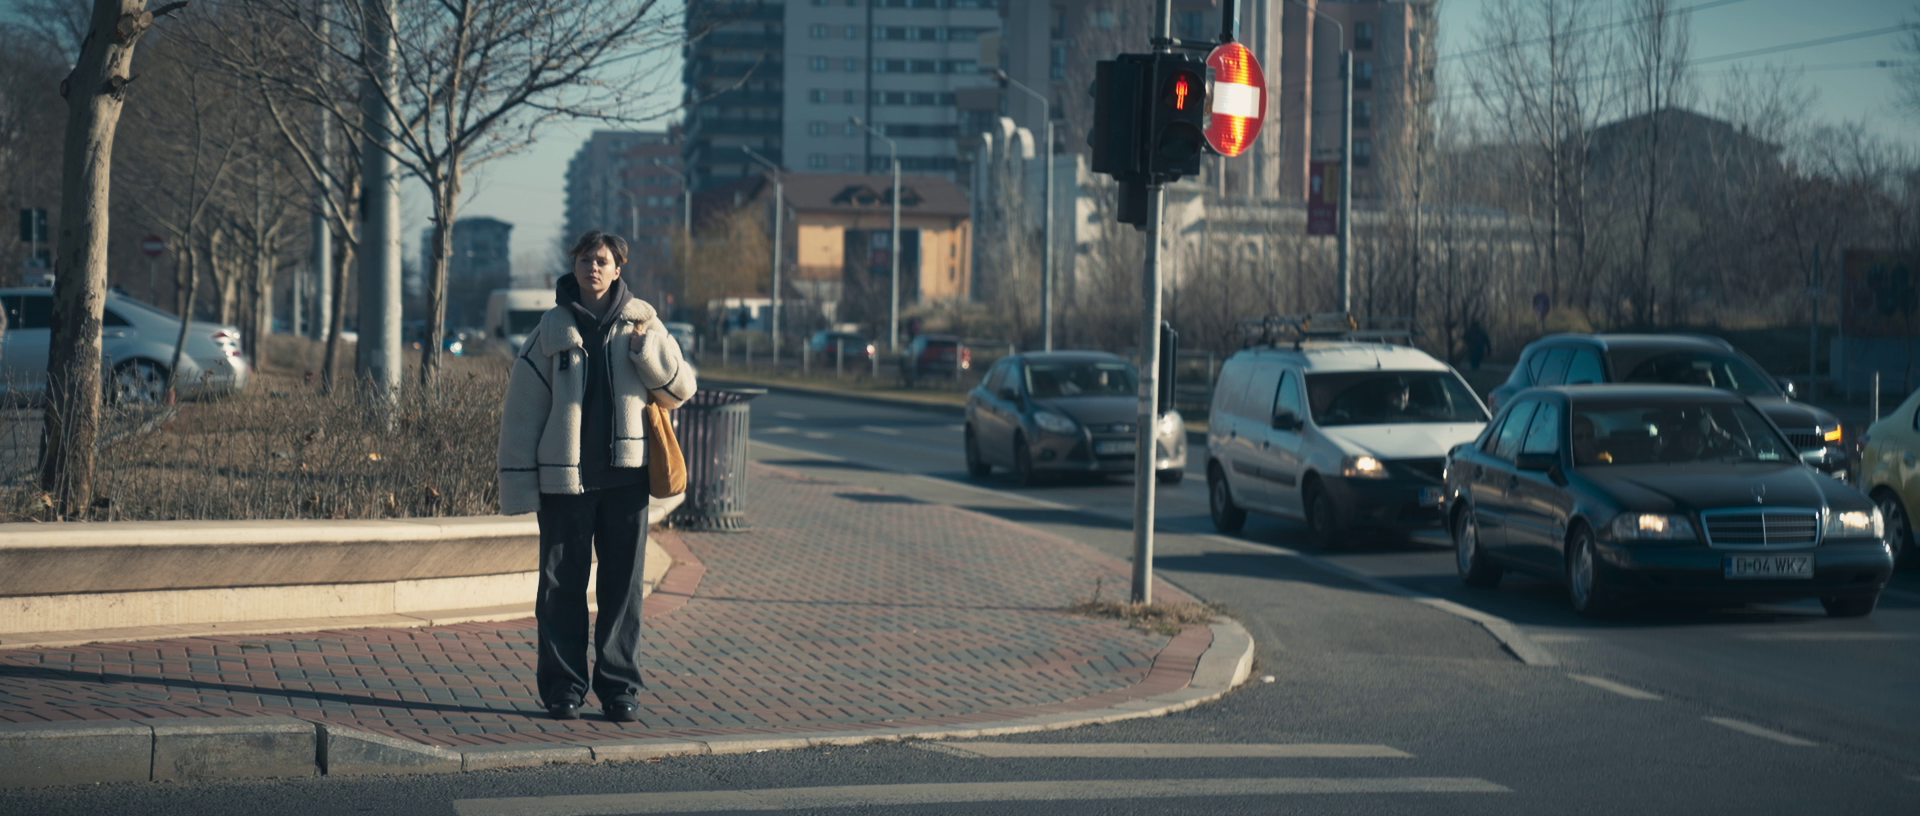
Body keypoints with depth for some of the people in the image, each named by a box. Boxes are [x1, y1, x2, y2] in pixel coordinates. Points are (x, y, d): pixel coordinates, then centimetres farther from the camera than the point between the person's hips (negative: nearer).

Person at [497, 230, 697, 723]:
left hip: (625, 477, 1)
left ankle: (620, 687, 12)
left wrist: (646, 348, -11)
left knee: (623, 587, 4)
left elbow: (680, 391, 7)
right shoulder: (552, 330, 2)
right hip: (564, 478, -1)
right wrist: (519, 487, -3)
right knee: (561, 589, 3)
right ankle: (563, 687, 11)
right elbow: (521, 410, 2)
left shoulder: (640, 322, 6)